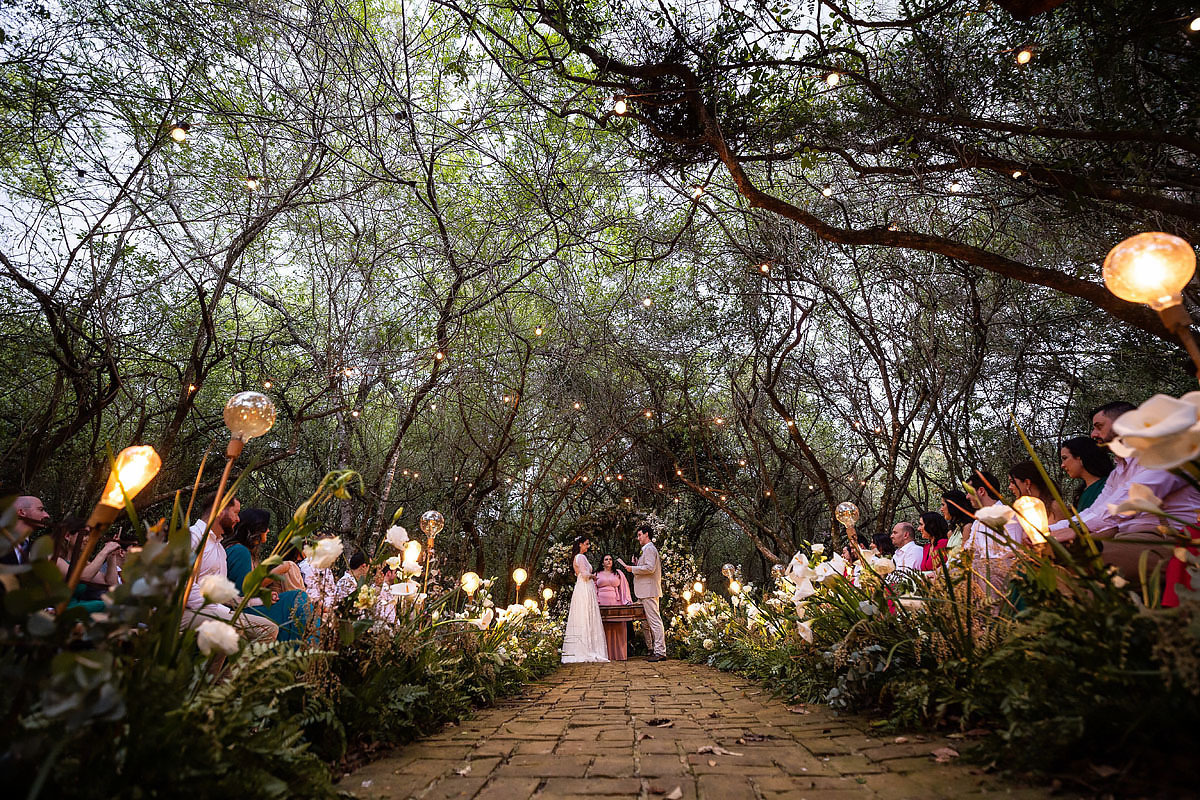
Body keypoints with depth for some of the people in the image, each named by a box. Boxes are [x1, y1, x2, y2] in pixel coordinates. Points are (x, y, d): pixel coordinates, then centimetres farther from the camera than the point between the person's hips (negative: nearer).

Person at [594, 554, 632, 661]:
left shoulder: (618, 574, 16)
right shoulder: (597, 575, 15)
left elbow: (624, 588, 11)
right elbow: (594, 590, 13)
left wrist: (627, 602, 0)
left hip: (616, 604, 0)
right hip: (602, 605, 0)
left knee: (618, 628, -5)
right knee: (605, 630, -4)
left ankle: (619, 654, -2)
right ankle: (606, 655, -2)